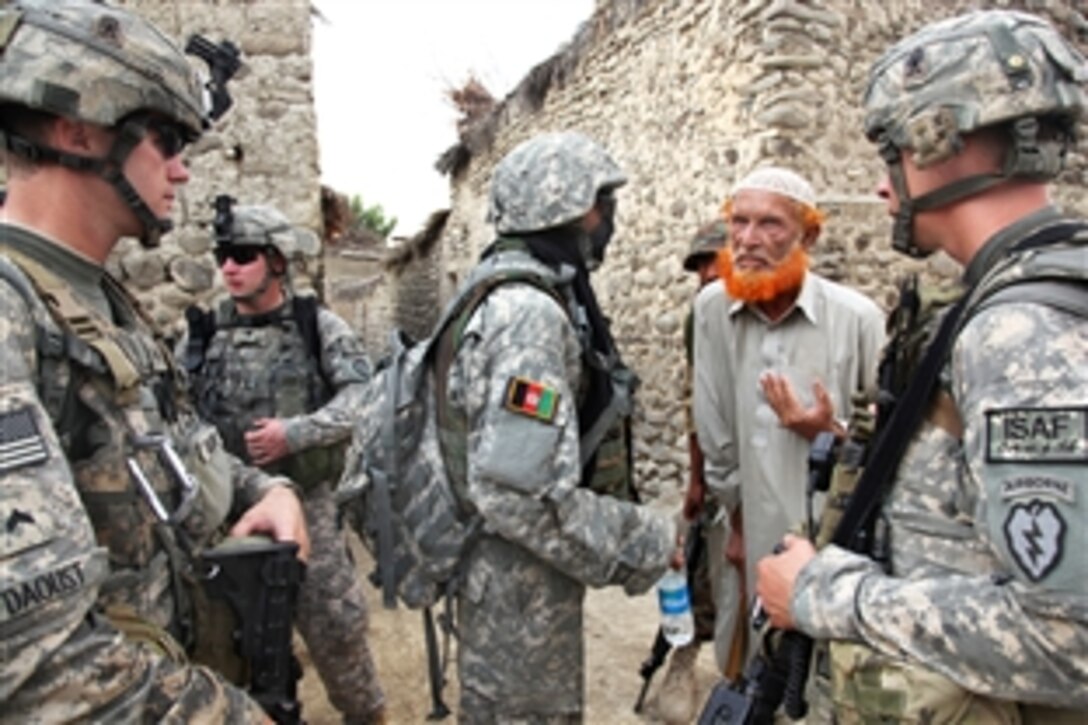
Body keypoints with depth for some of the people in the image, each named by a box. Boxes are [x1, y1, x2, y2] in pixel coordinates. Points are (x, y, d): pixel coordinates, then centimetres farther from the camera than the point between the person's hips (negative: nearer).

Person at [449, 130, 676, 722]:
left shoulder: (524, 296, 8)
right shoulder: (530, 313, -23)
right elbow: (520, 492, -31)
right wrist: (647, 544, -19)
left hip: (524, 572, 9)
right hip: (520, 578, -9)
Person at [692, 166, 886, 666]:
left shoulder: (857, 317, -13)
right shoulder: (712, 307, -5)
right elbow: (715, 431, 4)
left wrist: (833, 433, -23)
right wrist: (738, 516, 9)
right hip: (755, 540, 3)